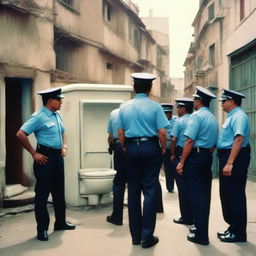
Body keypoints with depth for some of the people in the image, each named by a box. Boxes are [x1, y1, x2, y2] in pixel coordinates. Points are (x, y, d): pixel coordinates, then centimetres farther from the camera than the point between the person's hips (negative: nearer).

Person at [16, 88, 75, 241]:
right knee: (42, 193, -1)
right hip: (45, 157, -8)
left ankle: (61, 222, 30)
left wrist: (64, 146, 11)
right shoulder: (39, 117, -14)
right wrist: (34, 153, -17)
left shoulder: (57, 115, 11)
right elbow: (21, 134, -19)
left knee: (59, 191, 16)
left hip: (58, 156, 8)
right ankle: (42, 229, 8)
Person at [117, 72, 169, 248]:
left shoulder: (124, 107, 3)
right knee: (150, 191, 3)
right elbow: (162, 132, -10)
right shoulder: (155, 106, -6)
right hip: (150, 147, -3)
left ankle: (135, 235, 19)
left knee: (133, 190, 10)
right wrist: (163, 148, 6)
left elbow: (120, 132, 4)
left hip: (131, 148, 3)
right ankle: (147, 237, 5)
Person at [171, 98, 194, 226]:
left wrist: (173, 154, 0)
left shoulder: (179, 121, -9)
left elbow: (173, 139, -13)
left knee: (182, 186, 2)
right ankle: (195, 215, 21)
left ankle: (186, 217, 6)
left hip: (181, 154, -5)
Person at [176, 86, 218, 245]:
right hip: (208, 157, 8)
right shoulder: (213, 119, 14)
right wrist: (207, 155, 18)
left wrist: (182, 162, -16)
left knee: (196, 195, -3)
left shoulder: (197, 115, -11)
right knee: (205, 193, 13)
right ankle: (202, 230, 25)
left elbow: (190, 141, -18)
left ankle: (201, 235, 2)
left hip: (195, 156, -8)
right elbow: (214, 144, 13)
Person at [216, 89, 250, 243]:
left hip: (234, 158, -10)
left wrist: (230, 163, -30)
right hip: (226, 157, 10)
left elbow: (239, 139, -26)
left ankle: (238, 233, 9)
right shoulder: (232, 116, 16)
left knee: (235, 195, -2)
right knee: (226, 194, 17)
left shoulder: (238, 116, -15)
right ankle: (233, 227, 29)